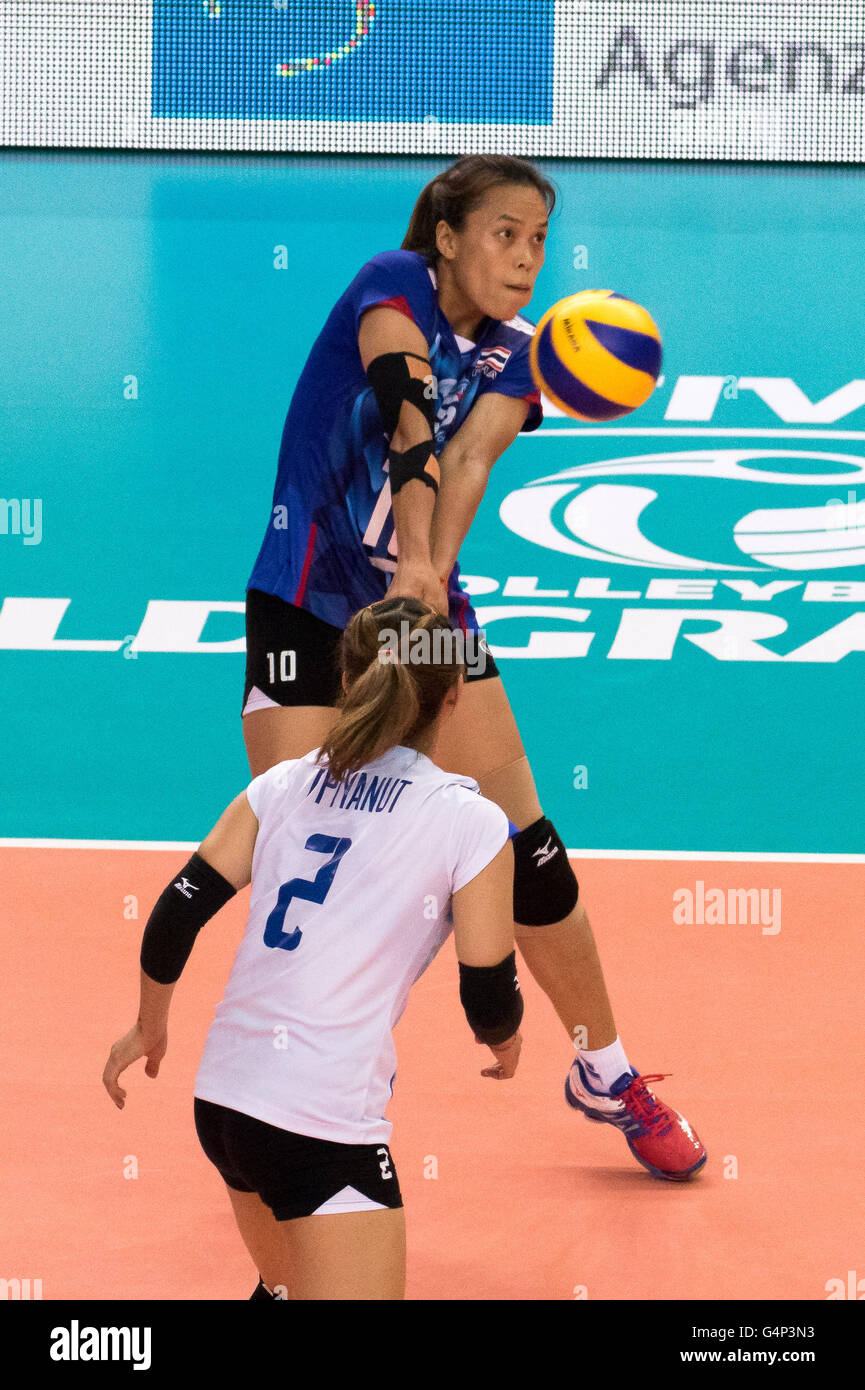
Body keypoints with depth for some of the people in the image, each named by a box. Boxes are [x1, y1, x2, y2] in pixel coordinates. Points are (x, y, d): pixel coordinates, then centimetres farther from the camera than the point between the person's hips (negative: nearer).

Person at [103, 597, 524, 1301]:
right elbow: (490, 1002, 0)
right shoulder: (473, 824, -5)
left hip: (221, 1101, 7)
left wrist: (151, 1027, 25)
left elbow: (175, 916, 8)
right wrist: (505, 1040, 24)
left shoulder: (282, 785, 9)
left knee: (287, 1290, 29)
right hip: (325, 1124, -7)